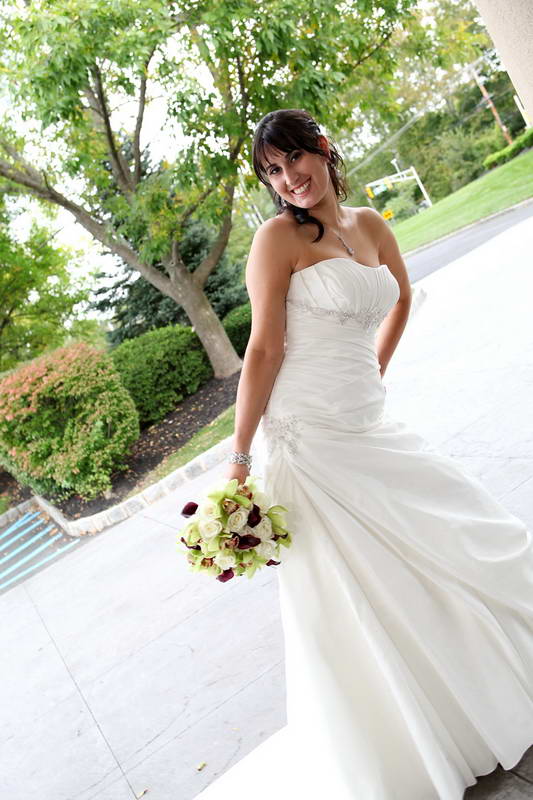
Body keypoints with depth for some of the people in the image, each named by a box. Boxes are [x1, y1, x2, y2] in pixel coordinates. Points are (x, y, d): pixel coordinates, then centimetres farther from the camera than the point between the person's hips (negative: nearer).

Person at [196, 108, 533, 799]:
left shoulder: (369, 225, 11)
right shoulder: (279, 235, -8)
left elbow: (402, 298, 28)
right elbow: (265, 349, -13)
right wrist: (239, 460, -15)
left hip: (371, 430, 7)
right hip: (308, 444, -7)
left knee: (468, 543, 16)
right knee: (354, 606, 1)